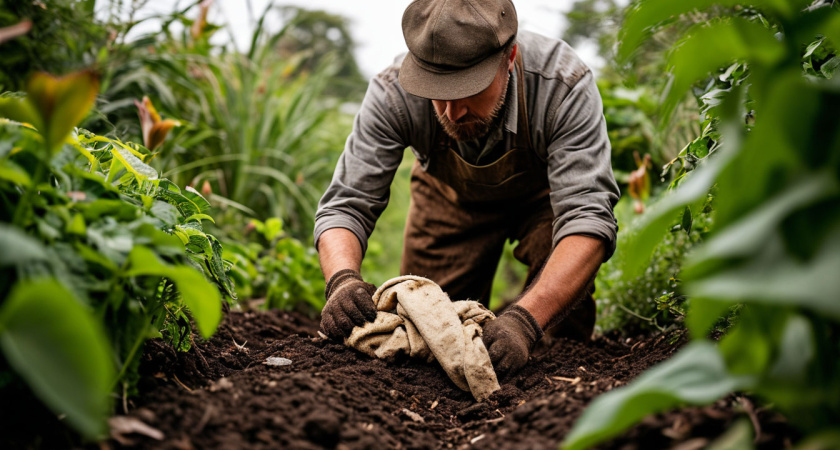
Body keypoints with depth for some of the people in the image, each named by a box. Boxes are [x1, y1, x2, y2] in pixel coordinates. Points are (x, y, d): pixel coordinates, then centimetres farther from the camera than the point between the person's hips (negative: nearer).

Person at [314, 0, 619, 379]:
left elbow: (587, 215, -45)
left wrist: (525, 320, -60)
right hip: (451, 194, 2)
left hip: (543, 190, -1)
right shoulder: (392, 94, -35)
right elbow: (346, 203, -31)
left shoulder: (564, 85, -41)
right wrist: (343, 279, -54)